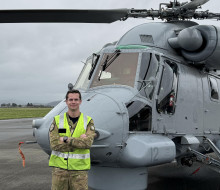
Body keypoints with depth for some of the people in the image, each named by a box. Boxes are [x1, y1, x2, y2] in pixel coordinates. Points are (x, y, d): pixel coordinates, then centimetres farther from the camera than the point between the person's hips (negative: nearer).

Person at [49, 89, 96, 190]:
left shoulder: (88, 121, 1)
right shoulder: (57, 120, 2)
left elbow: (88, 142, -15)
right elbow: (54, 144, -11)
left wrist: (66, 139, -18)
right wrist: (79, 141, -14)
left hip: (79, 169, 0)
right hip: (59, 167, 0)